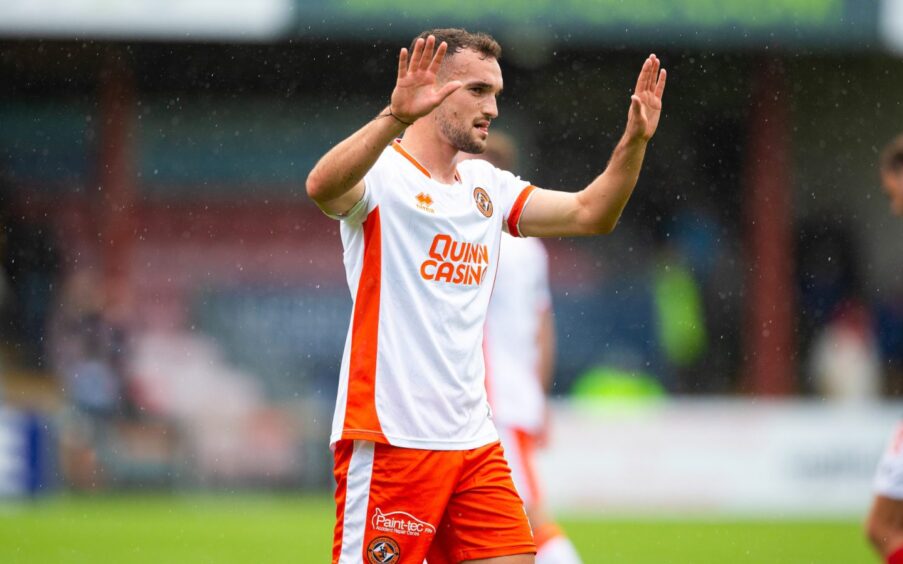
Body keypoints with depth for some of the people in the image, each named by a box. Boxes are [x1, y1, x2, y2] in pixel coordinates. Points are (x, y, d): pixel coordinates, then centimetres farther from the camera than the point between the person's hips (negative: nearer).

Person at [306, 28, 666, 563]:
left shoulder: (486, 186, 16)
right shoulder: (383, 172, -7)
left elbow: (589, 213, 18)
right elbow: (322, 186, -29)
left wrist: (634, 140, 2)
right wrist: (395, 117, -44)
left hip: (474, 442, 7)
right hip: (391, 439, -7)